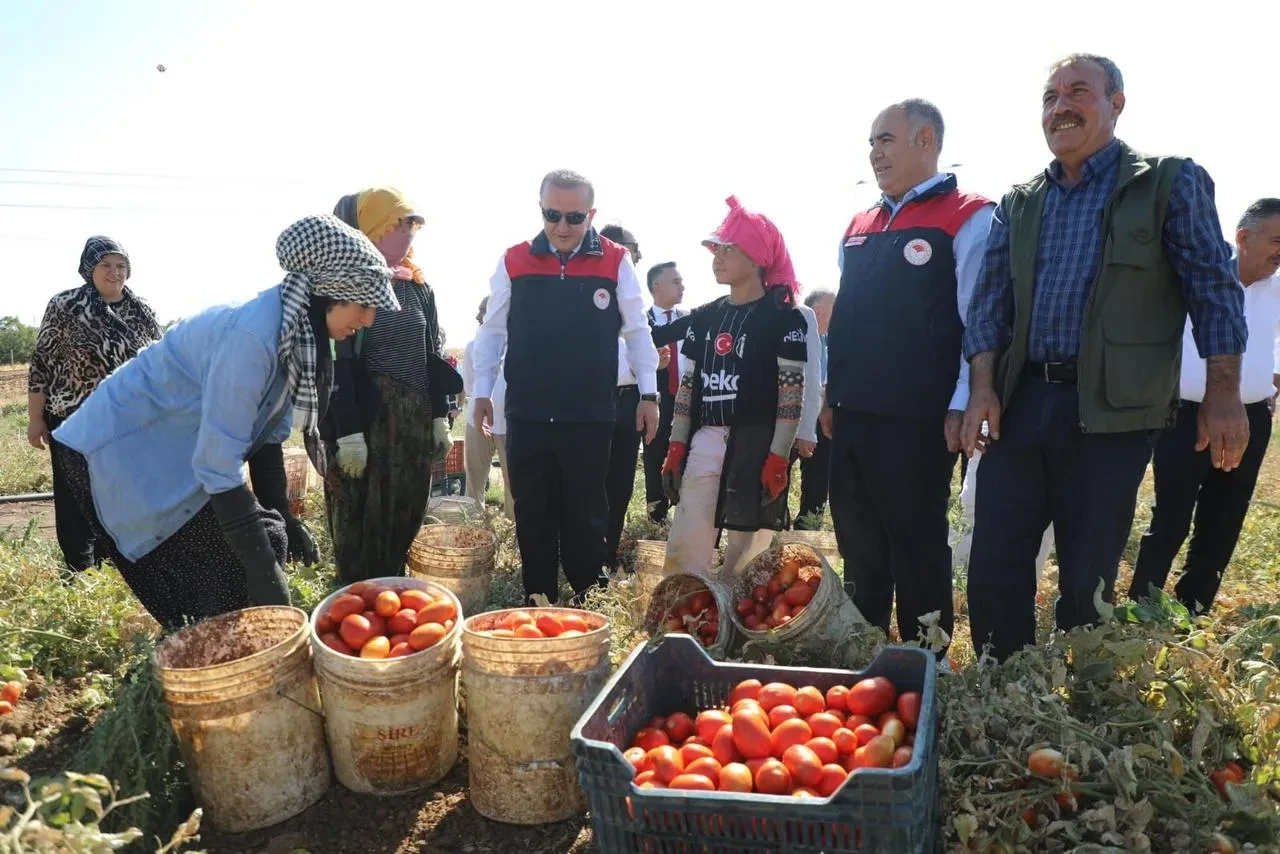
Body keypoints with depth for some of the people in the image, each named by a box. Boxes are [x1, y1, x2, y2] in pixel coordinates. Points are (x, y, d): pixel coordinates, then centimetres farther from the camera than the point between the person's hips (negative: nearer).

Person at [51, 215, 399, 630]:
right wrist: (264, 567, -27)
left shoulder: (299, 333, -4)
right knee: (225, 595, -6)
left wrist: (279, 519, 6)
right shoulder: (255, 335, -32)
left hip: (178, 453, 9)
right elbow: (217, 465, -31)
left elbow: (268, 429, 8)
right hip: (127, 450, -9)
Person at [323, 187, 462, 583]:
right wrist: (347, 431, -18)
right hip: (365, 422, -6)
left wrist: (439, 417, 11)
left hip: (415, 423, 6)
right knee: (362, 525, 2)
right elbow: (337, 364, -13)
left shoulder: (418, 287, 12)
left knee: (406, 519, 12)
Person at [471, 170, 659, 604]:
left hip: (590, 415, -1)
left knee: (586, 514, 8)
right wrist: (482, 390, 6)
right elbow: (492, 331, 9)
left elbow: (637, 331, 4)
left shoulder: (615, 262, -2)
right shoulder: (514, 262, 2)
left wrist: (648, 393, 0)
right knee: (532, 514, 10)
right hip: (526, 414, 2)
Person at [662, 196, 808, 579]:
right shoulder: (703, 317, 14)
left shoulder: (783, 318, -2)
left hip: (756, 445, -5)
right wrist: (676, 447, 9)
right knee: (682, 553, 2)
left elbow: (792, 394, -7)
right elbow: (688, 386, 15)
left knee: (745, 559, 2)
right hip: (704, 444, 5)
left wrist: (778, 458, -13)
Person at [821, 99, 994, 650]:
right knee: (858, 548, 15)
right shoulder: (860, 226, 17)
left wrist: (961, 406, -15)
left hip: (916, 419, -7)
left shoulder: (967, 219, -4)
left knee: (918, 551, 3)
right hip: (852, 416, 7)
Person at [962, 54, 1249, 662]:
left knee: (1087, 583, 4)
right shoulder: (1018, 204, 13)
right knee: (993, 572, 5)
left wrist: (1222, 394, -7)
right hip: (1017, 403, 4)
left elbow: (1214, 291, 0)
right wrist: (982, 387, -5)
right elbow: (989, 302, 8)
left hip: (1111, 410, -3)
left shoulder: (1170, 182, 3)